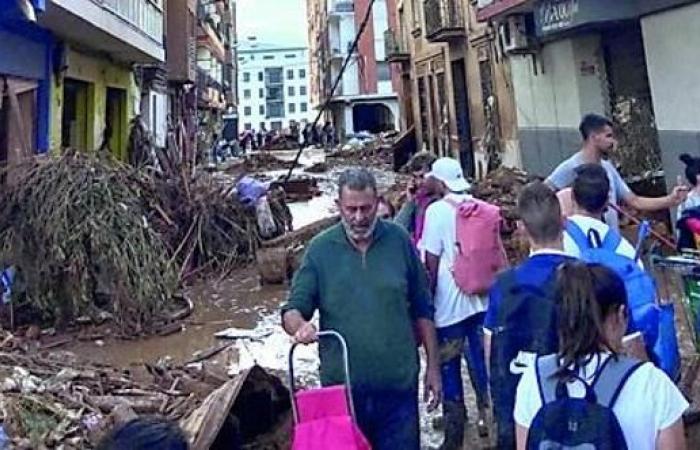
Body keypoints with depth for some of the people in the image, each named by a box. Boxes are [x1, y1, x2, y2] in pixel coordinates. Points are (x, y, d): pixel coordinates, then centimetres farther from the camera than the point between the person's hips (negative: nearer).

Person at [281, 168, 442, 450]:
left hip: (398, 385, 0)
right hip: (342, 387, 0)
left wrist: (433, 366, 5)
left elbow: (422, 311, 5)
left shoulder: (399, 241, -2)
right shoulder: (321, 249, -4)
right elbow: (292, 310, -2)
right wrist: (300, 325, -25)